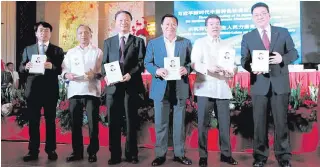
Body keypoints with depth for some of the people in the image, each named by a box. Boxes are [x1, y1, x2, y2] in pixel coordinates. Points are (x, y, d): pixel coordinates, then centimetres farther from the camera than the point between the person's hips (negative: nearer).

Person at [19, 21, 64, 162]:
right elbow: (21, 68, 10)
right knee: (33, 121, 4)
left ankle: (51, 150, 11)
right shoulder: (28, 49, 15)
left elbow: (61, 69, -1)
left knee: (50, 120, 3)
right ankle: (33, 151, 12)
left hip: (50, 90, -2)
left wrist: (51, 66, -21)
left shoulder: (57, 50, 8)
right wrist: (26, 67, -12)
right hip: (33, 89, 2)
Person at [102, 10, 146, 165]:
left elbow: (141, 62, -1)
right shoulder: (108, 42, 17)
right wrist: (106, 75, -9)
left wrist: (130, 74, -17)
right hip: (113, 86, 2)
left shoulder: (138, 41, 10)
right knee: (113, 122, 4)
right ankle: (115, 155, 13)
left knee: (131, 121, 5)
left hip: (132, 86, -2)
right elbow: (104, 63, 11)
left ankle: (131, 154, 15)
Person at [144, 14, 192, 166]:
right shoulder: (153, 43, 6)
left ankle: (179, 153, 21)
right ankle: (160, 154, 17)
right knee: (161, 123, 5)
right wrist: (157, 70, -17)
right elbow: (147, 63, 3)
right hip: (161, 88, 0)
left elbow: (192, 61, 5)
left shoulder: (186, 42, 8)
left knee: (179, 123, 9)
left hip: (180, 88, 1)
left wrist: (186, 69, -16)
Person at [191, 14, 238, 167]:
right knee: (203, 123, -2)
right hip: (205, 88, -3)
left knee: (224, 123, 3)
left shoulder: (226, 45, 19)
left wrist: (232, 71, -11)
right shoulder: (199, 43, 8)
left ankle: (226, 154, 16)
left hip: (222, 88, 3)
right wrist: (208, 68, -23)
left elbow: (233, 64, 12)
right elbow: (195, 63, -5)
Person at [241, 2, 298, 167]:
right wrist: (251, 66, -21)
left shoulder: (283, 32, 7)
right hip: (259, 84, 0)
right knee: (259, 121, 5)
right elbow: (244, 60, 2)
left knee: (281, 120, 6)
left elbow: (293, 52, 6)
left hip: (280, 83, 0)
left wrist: (282, 58, -15)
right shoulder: (247, 37, 7)